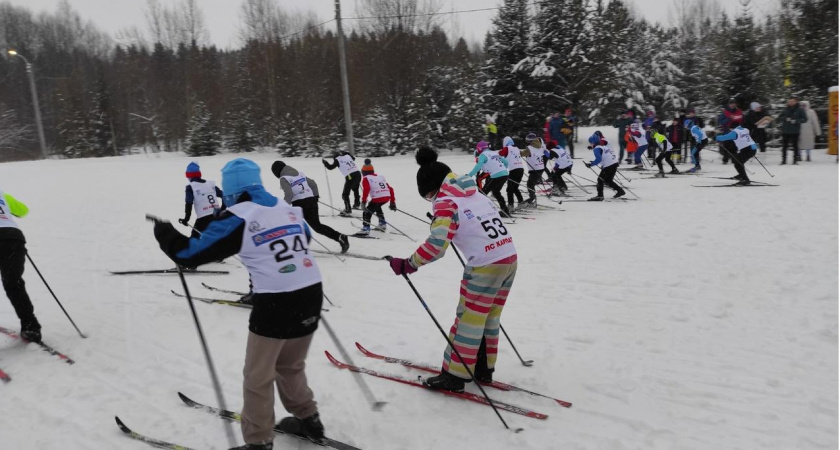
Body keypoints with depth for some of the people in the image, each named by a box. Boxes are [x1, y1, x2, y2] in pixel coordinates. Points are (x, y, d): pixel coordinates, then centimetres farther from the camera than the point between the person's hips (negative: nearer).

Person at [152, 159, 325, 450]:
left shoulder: (238, 218, -6)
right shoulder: (289, 209, 10)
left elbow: (193, 254, -2)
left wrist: (165, 234, 14)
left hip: (275, 304, -6)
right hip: (312, 295, 7)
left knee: (258, 377, 12)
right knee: (290, 366, 27)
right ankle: (308, 419, 39)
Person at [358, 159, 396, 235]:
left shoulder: (366, 178, 7)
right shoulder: (380, 177, 26)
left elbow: (366, 189, -12)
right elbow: (390, 189, 23)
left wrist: (363, 201, -12)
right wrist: (392, 202, 27)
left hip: (377, 198, -7)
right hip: (387, 197, 7)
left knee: (367, 212, 0)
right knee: (377, 207, 34)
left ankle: (366, 228, -14)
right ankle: (382, 224, 36)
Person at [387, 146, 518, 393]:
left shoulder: (445, 202, -9)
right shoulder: (474, 193, 13)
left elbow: (437, 243, -21)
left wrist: (408, 264, -14)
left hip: (485, 267, -8)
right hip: (509, 259, 8)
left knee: (468, 321, 4)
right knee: (489, 319, 19)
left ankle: (454, 375, 14)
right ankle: (483, 367, 31)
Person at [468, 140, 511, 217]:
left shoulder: (483, 155, -2)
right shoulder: (494, 153, 21)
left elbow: (478, 166, -19)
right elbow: (505, 162, 26)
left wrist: (469, 175, -22)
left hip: (496, 176, -8)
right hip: (505, 174, 8)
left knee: (483, 192, 0)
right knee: (496, 192, 26)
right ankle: (505, 211, 29)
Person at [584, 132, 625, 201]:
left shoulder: (596, 149, -10)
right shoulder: (604, 146, 18)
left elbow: (598, 159, -21)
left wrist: (591, 164, -15)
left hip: (608, 166, -9)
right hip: (615, 163, 9)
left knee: (600, 179, 1)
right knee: (608, 180, 21)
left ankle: (600, 196, 0)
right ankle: (620, 191, 23)